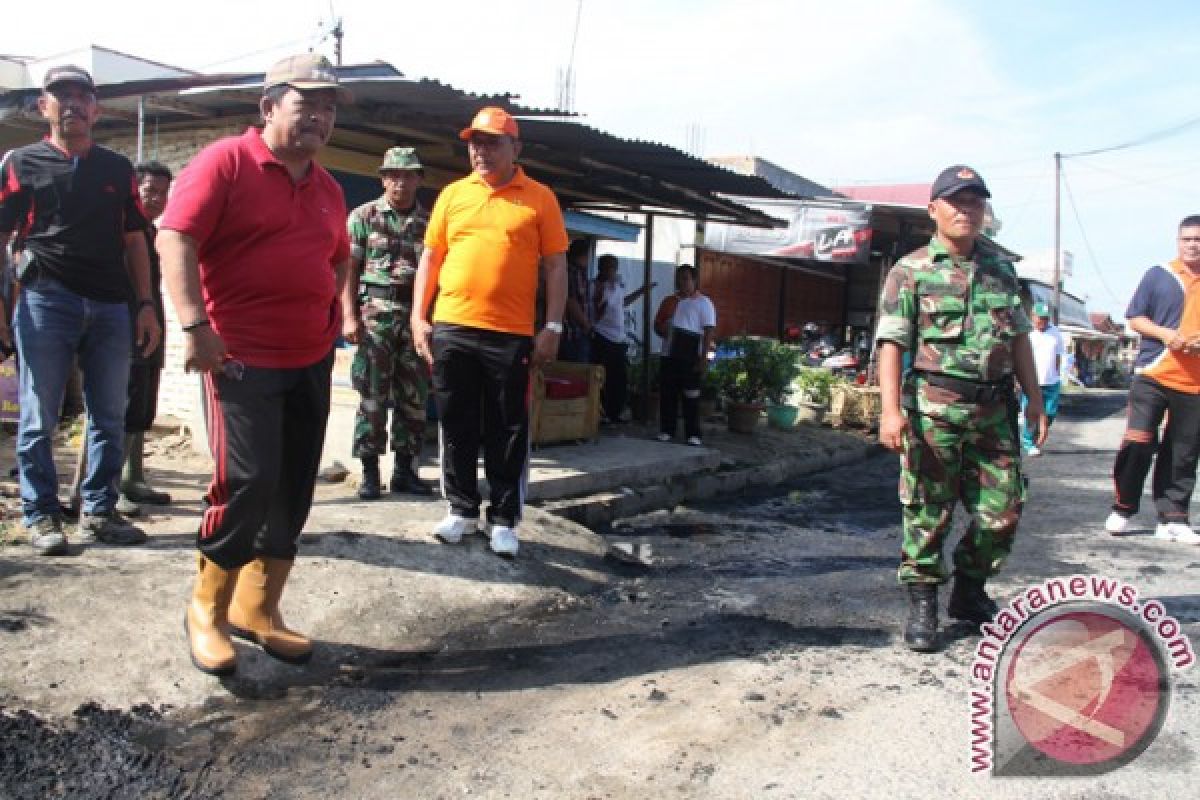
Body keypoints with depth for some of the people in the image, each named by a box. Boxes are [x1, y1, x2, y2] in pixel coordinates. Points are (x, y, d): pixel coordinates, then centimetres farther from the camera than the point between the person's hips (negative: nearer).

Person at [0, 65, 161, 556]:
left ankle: (99, 512, 17)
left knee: (109, 418, 6)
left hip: (111, 307, 3)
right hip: (45, 302, -3)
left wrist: (145, 306, 6)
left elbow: (134, 242, 15)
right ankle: (41, 516, 13)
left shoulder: (118, 169, 14)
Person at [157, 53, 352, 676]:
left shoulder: (327, 189, 14)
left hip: (311, 361, 7)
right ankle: (207, 608, 11)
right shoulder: (226, 162, -6)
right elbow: (175, 238, -14)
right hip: (240, 357, -7)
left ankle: (258, 610, 22)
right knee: (246, 482, -12)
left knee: (293, 490, 8)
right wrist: (196, 325, -22)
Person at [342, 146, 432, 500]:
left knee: (414, 398, 6)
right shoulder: (364, 216, 5)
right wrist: (349, 316, -7)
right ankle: (369, 471, 5)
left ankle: (405, 470, 16)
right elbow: (349, 269, 1)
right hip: (375, 313, -3)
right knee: (372, 396, -3)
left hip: (417, 316, 3)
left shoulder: (428, 222, 11)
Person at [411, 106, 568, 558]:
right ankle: (462, 510, 24)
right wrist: (419, 317, 4)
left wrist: (553, 326, -5)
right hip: (451, 329, 3)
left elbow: (555, 266, 2)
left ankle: (504, 520, 15)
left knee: (507, 432, 4)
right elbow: (430, 258, 12)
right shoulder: (452, 194, 10)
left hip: (512, 334, -3)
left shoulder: (539, 198, 3)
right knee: (457, 426, 10)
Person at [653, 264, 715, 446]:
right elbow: (657, 323, 22)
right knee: (667, 393, 5)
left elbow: (709, 332, -5)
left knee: (691, 396, -3)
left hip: (691, 357, -5)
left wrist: (704, 358, -13)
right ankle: (666, 431, 13)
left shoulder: (703, 303, 1)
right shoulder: (668, 301, 16)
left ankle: (693, 434, 1)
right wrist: (662, 329, -3)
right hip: (669, 355, 5)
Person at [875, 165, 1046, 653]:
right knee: (928, 511, 1)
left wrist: (1035, 401, 14)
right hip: (934, 407, -5)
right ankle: (922, 604, 14)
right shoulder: (910, 272, -1)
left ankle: (970, 593, 28)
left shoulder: (1000, 269, 14)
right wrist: (891, 410, -19)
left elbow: (1019, 338, 18)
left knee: (1001, 511, 8)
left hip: (994, 410, 5)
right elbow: (892, 342, -9)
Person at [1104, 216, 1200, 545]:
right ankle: (1123, 509, 8)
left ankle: (1172, 518, 13)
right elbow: (1134, 318, 5)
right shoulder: (1158, 276, 6)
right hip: (1153, 374, -2)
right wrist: (1166, 334, -13)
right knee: (1138, 443, -8)